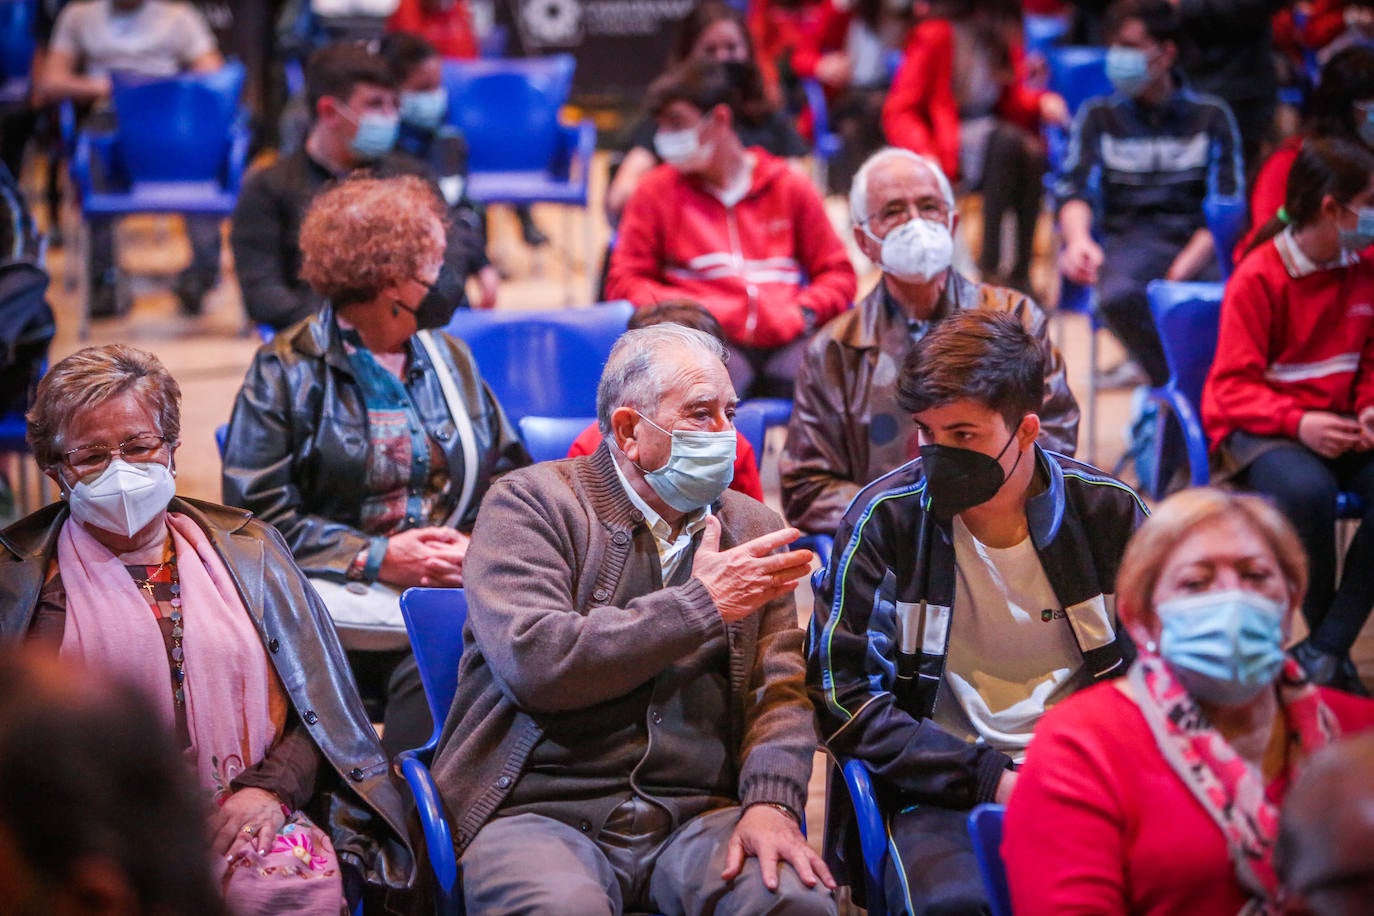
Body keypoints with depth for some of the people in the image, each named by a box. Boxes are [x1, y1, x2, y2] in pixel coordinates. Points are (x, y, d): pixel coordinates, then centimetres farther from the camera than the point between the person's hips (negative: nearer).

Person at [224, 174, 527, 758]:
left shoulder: (450, 359, 22)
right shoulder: (286, 371, 5)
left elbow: (511, 474, 18)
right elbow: (257, 512, -3)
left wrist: (479, 546, -3)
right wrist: (374, 558, -11)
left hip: (459, 592, 4)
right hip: (344, 598, -4)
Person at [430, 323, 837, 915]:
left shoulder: (751, 528, 16)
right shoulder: (529, 505, 1)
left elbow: (780, 687, 7)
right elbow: (534, 662, -15)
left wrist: (770, 802, -13)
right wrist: (701, 604, -12)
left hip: (699, 814, 4)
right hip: (542, 812, -3)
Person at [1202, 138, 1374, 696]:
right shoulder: (1257, 278, -10)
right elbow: (1233, 388, -12)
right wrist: (1297, 422, -29)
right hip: (1259, 427, -5)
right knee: (1307, 488, -38)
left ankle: (1326, 651, -21)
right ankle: (1327, 637, -14)